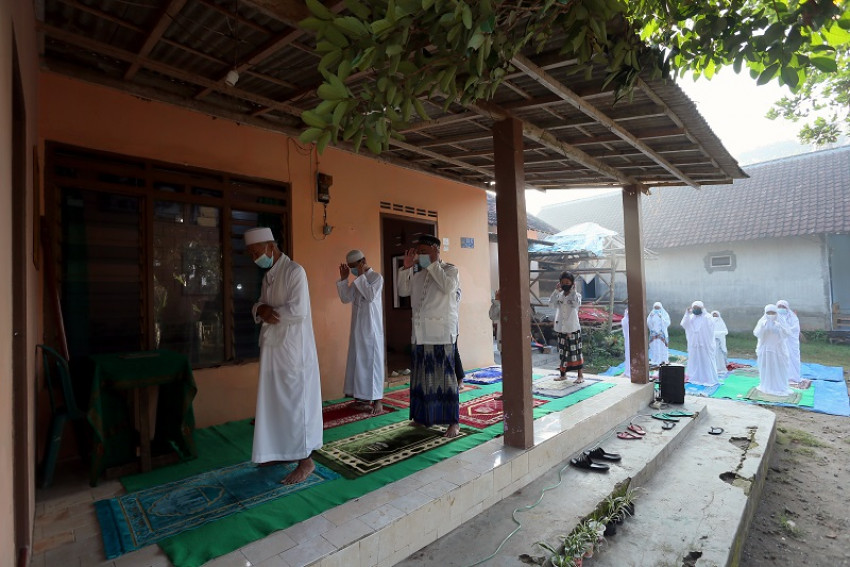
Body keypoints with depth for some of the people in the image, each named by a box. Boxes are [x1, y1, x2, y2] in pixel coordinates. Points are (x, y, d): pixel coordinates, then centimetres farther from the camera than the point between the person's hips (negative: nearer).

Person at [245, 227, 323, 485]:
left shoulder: (294, 271, -13)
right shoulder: (268, 276, 14)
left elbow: (298, 311, -22)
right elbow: (260, 305, 14)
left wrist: (267, 312, -10)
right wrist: (260, 309, -9)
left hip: (292, 349, -8)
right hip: (272, 348, 8)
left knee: (295, 402, -1)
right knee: (274, 402, 16)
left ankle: (305, 459, 12)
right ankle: (281, 450, 31)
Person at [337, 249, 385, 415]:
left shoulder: (376, 277, -7)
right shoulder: (357, 280, 13)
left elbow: (371, 296, -21)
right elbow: (346, 298, 9)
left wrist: (361, 276, -16)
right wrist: (343, 279, 2)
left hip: (371, 326, -7)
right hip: (357, 326, 7)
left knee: (372, 360, -3)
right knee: (359, 360, 9)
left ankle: (377, 400, 4)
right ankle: (363, 398, 19)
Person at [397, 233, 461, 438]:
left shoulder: (449, 269, 1)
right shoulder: (418, 274, 17)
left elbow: (448, 287, -18)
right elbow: (403, 291, 12)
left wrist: (434, 263, -13)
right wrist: (406, 267, 4)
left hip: (441, 332, -6)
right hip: (421, 332, 6)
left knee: (444, 373, -5)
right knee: (423, 374, 12)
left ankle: (453, 421, 3)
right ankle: (425, 416, 26)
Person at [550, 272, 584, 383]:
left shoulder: (576, 295, -3)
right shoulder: (559, 295, 6)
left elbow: (576, 304, -24)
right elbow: (551, 302, -11)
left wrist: (573, 290, -22)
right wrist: (556, 290, -14)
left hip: (573, 329, -4)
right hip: (561, 329, 4)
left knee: (575, 352, 0)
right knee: (562, 352, 12)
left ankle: (580, 375, 10)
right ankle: (563, 374, 24)